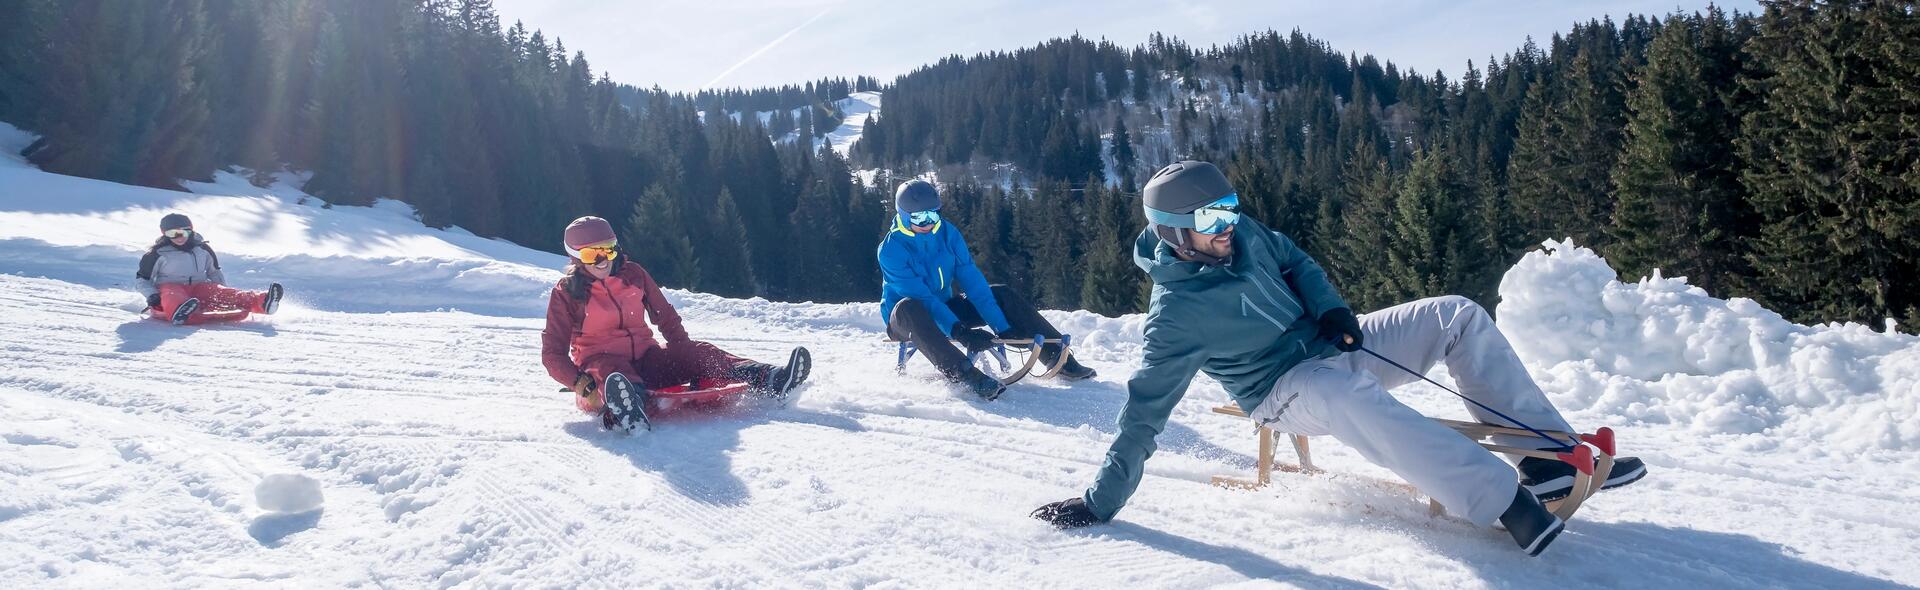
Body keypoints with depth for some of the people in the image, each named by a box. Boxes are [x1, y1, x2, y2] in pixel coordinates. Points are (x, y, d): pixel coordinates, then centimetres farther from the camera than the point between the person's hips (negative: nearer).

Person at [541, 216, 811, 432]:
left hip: (643, 357, 4)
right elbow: (553, 354, -3)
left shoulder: (633, 274, 7)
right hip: (599, 363, -4)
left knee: (698, 352, -20)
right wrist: (582, 385, -21)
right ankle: (627, 409, -78)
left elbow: (666, 317, 14)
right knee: (611, 371, -40)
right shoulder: (566, 293, -3)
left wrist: (684, 354, -1)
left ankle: (767, 380, -41)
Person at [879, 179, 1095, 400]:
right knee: (908, 308, -41)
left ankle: (1059, 359, -11)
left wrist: (1002, 327, -20)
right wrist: (959, 332, -41)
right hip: (905, 322, -6)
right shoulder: (890, 249, -20)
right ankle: (963, 375, -54)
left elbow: (971, 280, -10)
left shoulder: (947, 232, -5)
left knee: (1001, 295, -10)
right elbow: (920, 296, -29)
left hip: (944, 308, 6)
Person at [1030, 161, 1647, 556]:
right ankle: (1501, 498, -47)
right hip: (1287, 390, -8)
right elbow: (1144, 414, -20)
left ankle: (1549, 457, -11)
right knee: (1343, 394, -42)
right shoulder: (1176, 312, -21)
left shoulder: (1243, 234, -2)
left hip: (1331, 344, 8)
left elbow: (1295, 262, 16)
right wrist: (1100, 502, -22)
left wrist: (1331, 309, -4)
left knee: (1458, 315, -6)